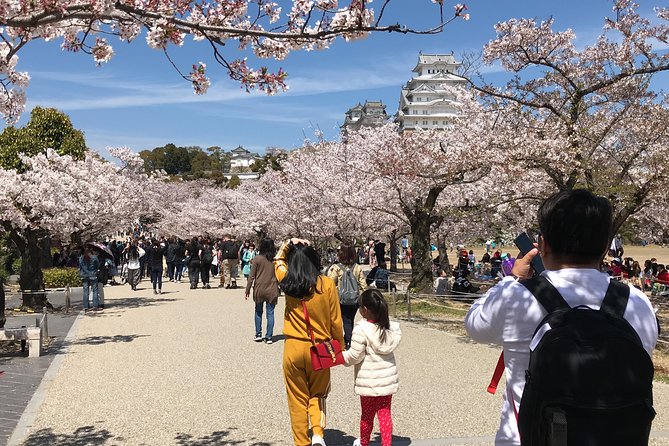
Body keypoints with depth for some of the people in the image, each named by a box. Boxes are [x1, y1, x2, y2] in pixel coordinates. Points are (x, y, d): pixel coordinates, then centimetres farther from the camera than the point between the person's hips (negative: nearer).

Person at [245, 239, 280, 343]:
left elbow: (251, 276, -6)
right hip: (272, 290, 1)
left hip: (259, 289, -1)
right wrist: (278, 288, 18)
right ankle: (269, 337, 7)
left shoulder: (257, 259, -8)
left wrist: (247, 291, 1)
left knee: (258, 312, 16)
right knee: (270, 313, 6)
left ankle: (258, 335, 17)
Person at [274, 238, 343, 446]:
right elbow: (336, 321, -2)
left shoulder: (287, 282, -5)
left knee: (298, 399, 14)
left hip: (293, 348, 0)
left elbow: (278, 261, 19)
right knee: (317, 394, 20)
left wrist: (287, 244, 7)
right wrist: (340, 347, 9)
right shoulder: (327, 284, -8)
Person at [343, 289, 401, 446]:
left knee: (367, 415, 14)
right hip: (388, 378, 4)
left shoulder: (361, 329, -20)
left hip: (369, 381, -4)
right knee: (385, 414, 12)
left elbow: (355, 356, -16)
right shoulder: (390, 327, -2)